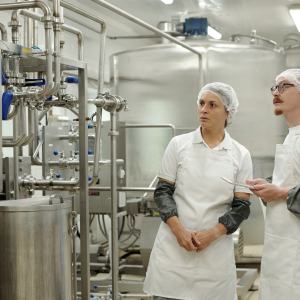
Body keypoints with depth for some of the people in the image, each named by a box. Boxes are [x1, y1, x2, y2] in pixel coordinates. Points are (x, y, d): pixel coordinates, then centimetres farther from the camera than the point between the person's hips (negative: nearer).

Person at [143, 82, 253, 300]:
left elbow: (241, 207, 2)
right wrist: (179, 230, -13)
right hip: (174, 247, 0)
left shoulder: (240, 155, 4)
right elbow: (163, 191, 1)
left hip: (215, 252, 0)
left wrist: (213, 234, -12)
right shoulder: (179, 145, 3)